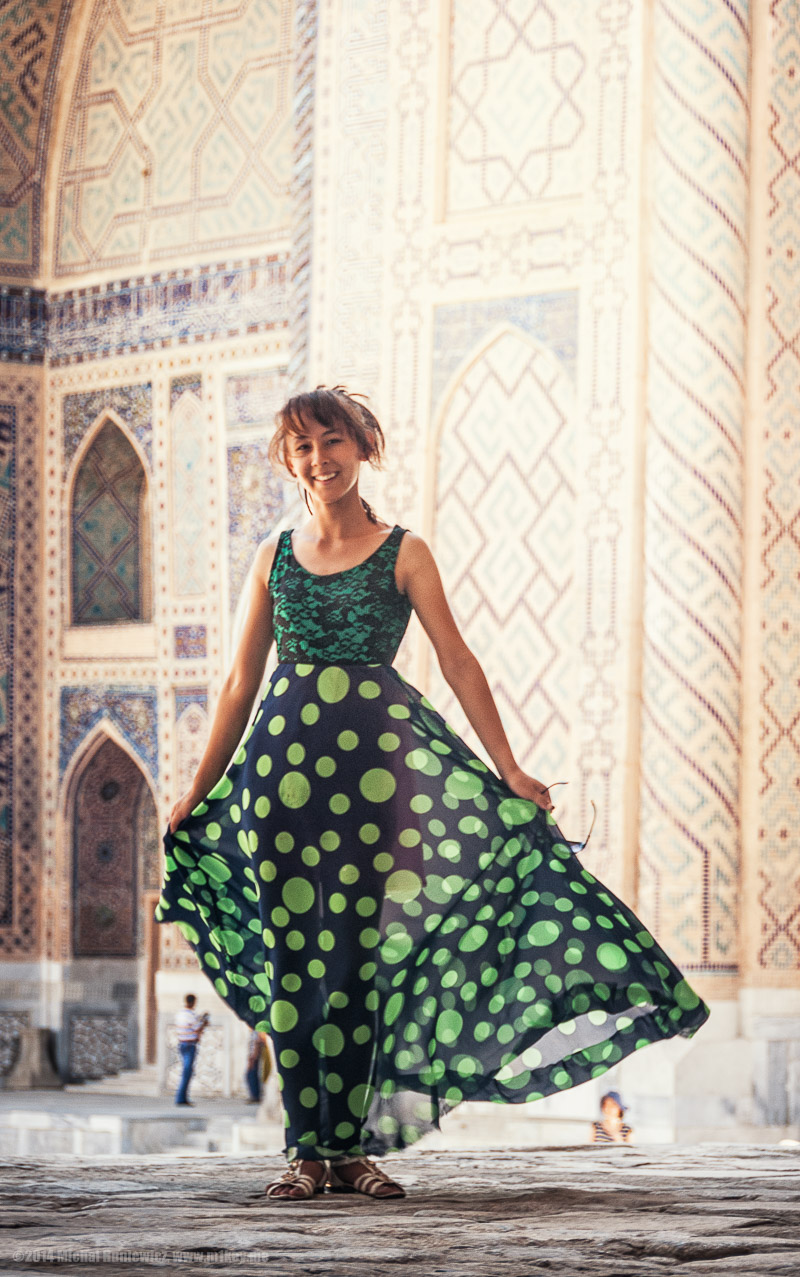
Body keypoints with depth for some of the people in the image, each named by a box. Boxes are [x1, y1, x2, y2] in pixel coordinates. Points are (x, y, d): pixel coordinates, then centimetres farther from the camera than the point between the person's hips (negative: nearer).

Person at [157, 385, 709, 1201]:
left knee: (360, 951, -2)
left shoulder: (403, 552, 5)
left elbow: (458, 664, 2)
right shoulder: (276, 556, 11)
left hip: (376, 753, -2)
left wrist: (508, 769, -4)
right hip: (285, 752, 2)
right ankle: (307, 1150, 4)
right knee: (292, 953, -1)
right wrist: (198, 790, 14)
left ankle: (354, 1145, 5)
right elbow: (241, 683, 14)